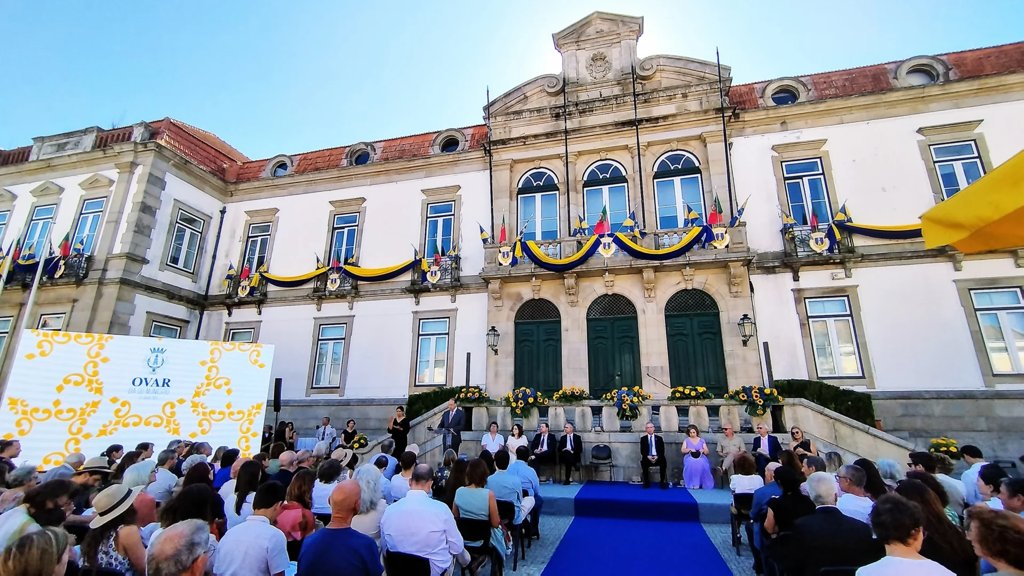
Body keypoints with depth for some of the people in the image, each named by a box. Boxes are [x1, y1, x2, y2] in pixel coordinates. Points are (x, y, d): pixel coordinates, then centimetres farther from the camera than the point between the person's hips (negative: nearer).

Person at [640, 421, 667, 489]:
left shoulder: (659, 438, 11)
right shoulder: (643, 438, 10)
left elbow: (662, 451, 3)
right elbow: (642, 451, 3)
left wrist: (657, 457, -15)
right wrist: (648, 456, -17)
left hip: (658, 458, 0)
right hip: (647, 458, 0)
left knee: (663, 461, -32)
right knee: (643, 462, -33)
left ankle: (663, 482, -19)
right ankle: (646, 482, -18)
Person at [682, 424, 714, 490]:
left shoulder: (702, 440, 17)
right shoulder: (686, 440, 14)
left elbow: (707, 452, 13)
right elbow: (682, 450, 2)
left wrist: (703, 450, -11)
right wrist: (690, 449, -17)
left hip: (701, 457, 1)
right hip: (690, 457, -1)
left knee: (703, 464, -36)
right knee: (691, 464, -37)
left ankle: (704, 483, -23)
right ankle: (692, 484, -29)